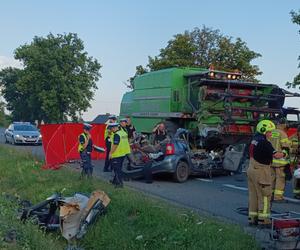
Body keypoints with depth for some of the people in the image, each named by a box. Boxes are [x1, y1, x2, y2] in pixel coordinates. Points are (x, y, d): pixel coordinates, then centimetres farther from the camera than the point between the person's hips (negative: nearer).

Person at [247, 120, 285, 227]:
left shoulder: (255, 139, 6)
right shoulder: (264, 142, -19)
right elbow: (275, 155, -23)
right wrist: (284, 153, -3)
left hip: (252, 169, 9)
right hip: (261, 171, -9)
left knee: (253, 194, 13)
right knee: (264, 195, 1)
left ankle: (252, 218, 18)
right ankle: (263, 219, 4)